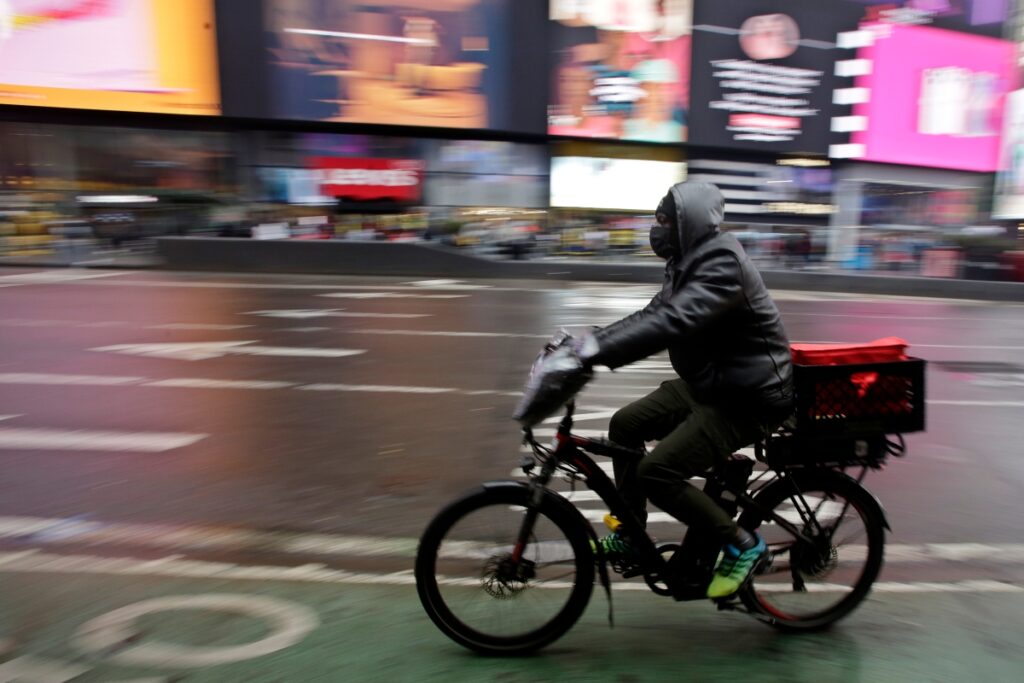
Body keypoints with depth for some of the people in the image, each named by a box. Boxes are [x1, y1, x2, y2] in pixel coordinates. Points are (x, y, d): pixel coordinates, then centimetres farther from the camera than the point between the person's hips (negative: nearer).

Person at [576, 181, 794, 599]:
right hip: (706, 383, 10)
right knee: (625, 425, 8)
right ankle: (630, 537, 22)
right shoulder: (691, 261, 9)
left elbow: (672, 322, -38)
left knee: (656, 473, -18)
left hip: (745, 398, -10)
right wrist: (590, 341, -4)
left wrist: (599, 350, -43)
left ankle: (742, 544, 4)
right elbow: (652, 316, 7)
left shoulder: (721, 265, -22)